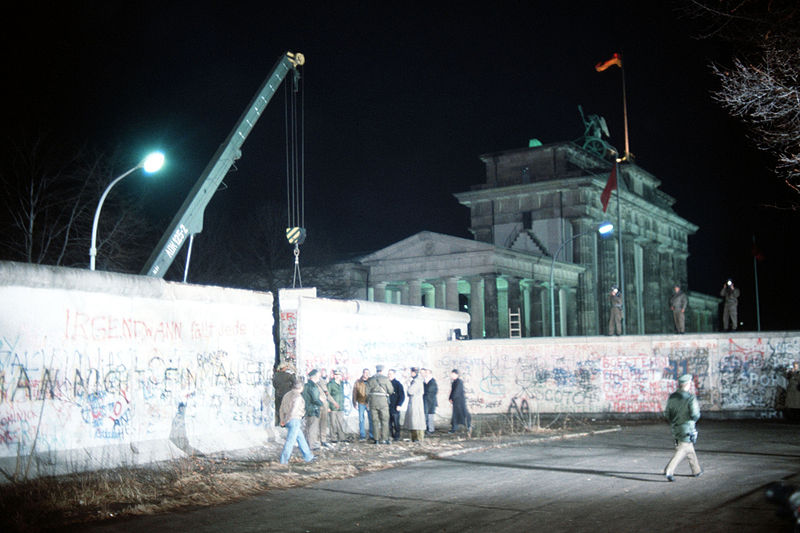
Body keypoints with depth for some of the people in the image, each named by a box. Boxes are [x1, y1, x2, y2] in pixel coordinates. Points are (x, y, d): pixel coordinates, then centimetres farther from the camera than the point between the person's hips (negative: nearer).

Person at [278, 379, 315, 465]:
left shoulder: (287, 395, 15)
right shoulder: (298, 396, -13)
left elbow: (282, 408, 13)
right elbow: (293, 410, -20)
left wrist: (282, 420, 8)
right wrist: (286, 420, -13)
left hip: (288, 421, 9)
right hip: (295, 419, -9)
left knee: (301, 438, 16)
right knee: (290, 440, -6)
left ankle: (308, 457, 23)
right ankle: (284, 460, -7)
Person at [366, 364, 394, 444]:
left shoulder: (370, 380, 8)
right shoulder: (385, 379, -1)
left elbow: (367, 392, 7)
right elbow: (391, 390, 0)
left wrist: (368, 401, 18)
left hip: (372, 401, 3)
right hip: (383, 401, -3)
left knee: (375, 421, 7)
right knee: (384, 420, 4)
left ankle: (377, 439, 6)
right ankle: (384, 439, 0)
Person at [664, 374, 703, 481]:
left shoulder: (672, 397, 1)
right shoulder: (690, 398, -17)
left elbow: (667, 413, 4)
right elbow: (695, 415, -20)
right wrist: (697, 410, 2)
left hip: (675, 428, 7)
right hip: (687, 428, -7)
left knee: (689, 448, 22)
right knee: (682, 451, -5)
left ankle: (696, 471, 33)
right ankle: (669, 471, -18)